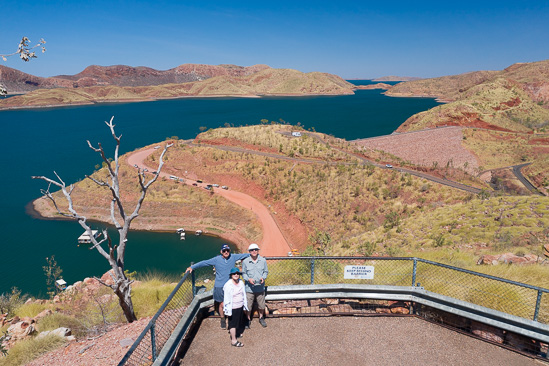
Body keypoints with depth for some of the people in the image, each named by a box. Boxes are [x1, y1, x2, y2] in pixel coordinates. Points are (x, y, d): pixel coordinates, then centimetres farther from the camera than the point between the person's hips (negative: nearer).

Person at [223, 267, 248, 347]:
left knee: (239, 321, 21)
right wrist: (228, 310, -15)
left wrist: (245, 305, 15)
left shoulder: (241, 283, 1)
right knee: (233, 323, 4)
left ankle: (236, 332, 43)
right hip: (233, 308, -7)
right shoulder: (228, 285, -20)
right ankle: (234, 340, 14)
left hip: (240, 306, 7)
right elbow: (226, 299, -16)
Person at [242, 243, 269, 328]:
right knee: (248, 306, 6)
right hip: (249, 288, -1)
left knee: (261, 305, 14)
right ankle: (248, 320, 30)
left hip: (260, 287, 2)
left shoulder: (263, 260, -2)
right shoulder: (245, 261, -6)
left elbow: (266, 271, 8)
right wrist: (248, 279, -15)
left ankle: (261, 318, 40)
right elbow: (243, 273, 3)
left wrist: (263, 278, -12)